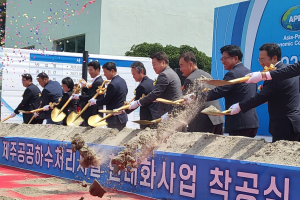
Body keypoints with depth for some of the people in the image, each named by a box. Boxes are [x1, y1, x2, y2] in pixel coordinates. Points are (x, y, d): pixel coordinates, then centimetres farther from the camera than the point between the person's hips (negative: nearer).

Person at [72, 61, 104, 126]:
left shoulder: (98, 82, -17)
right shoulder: (96, 81, 17)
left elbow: (92, 97, -24)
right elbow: (89, 93, 16)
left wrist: (79, 97, -17)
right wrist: (84, 87, 1)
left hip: (94, 113, -10)